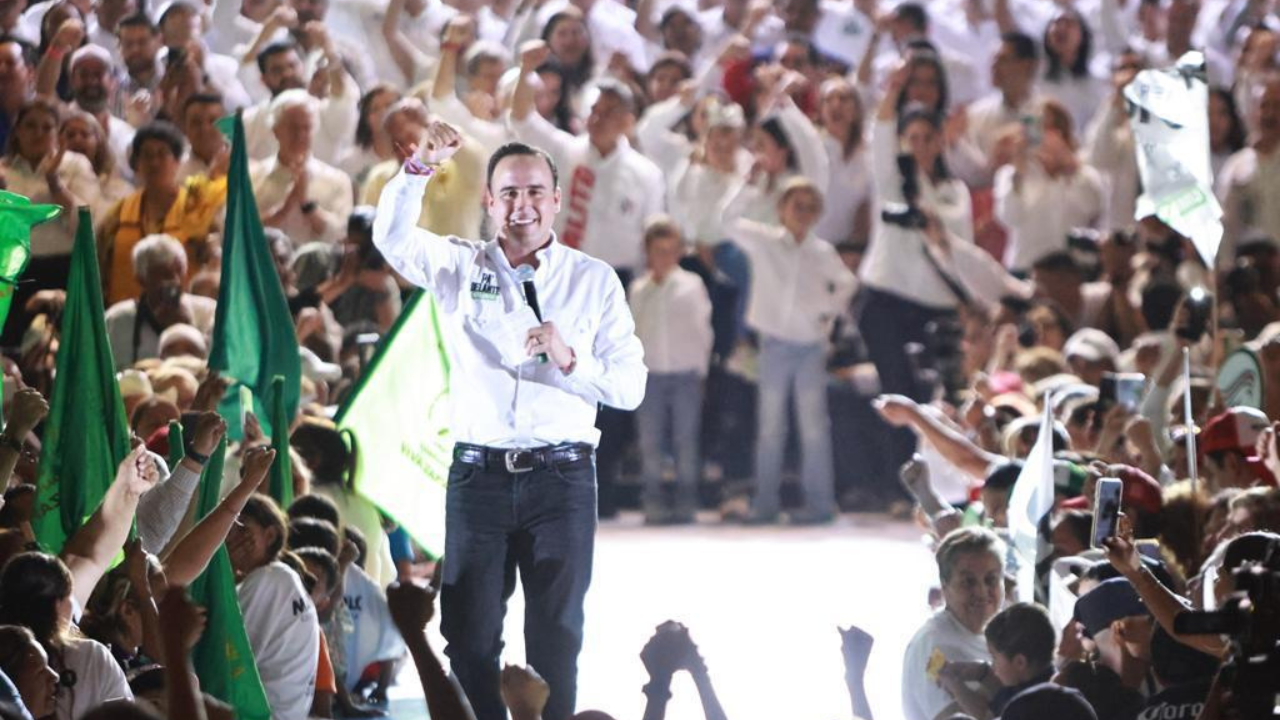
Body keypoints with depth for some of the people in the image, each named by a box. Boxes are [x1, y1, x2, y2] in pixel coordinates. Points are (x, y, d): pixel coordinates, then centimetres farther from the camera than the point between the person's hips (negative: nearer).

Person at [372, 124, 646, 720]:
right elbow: (392, 236, -8)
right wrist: (419, 167, -22)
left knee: (555, 638, 0)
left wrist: (569, 359, -15)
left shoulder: (594, 280, 7)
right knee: (470, 636, 0)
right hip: (478, 473, 1)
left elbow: (630, 386, 2)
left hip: (562, 476, -1)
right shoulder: (459, 266, 10)